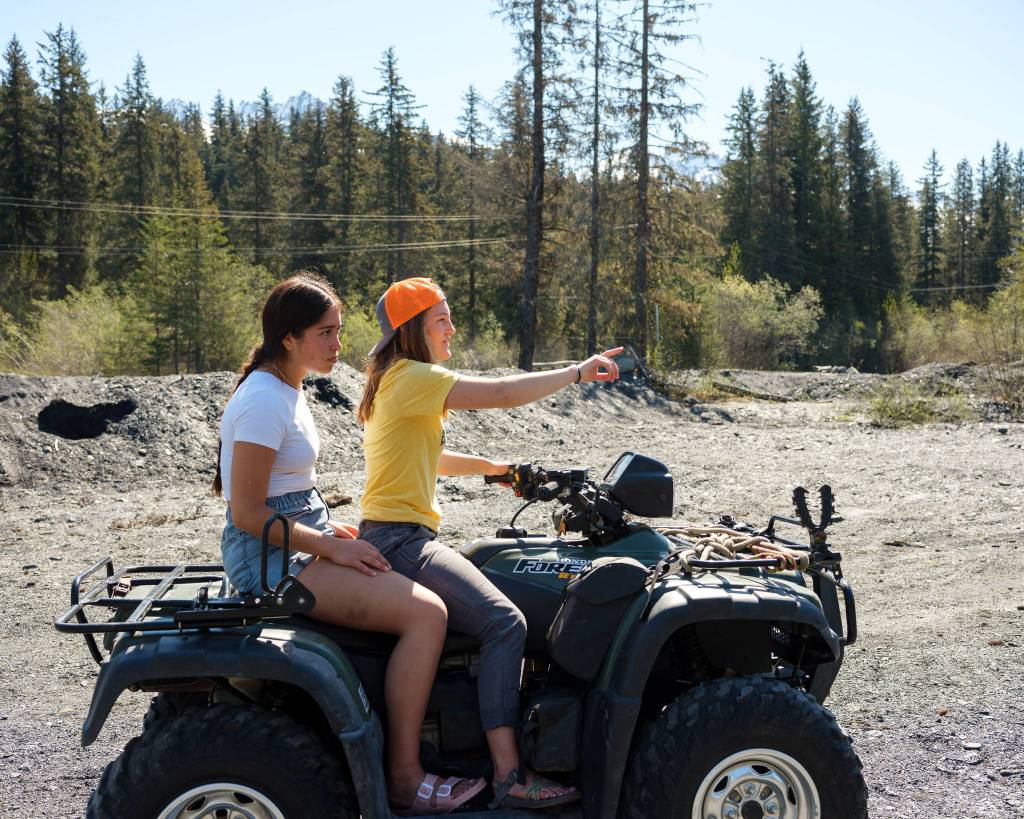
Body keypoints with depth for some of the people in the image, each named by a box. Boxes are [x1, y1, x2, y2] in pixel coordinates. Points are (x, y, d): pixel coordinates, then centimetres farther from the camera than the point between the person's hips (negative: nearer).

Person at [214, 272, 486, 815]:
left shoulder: (285, 390, 12)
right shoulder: (265, 401, -18)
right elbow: (247, 512, -21)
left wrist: (327, 529, 9)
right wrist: (330, 546, -17)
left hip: (297, 542, 10)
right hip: (269, 555, -10)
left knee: (422, 594, 11)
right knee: (426, 613, -18)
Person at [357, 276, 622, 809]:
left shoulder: (395, 380, 20)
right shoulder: (412, 376, -13)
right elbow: (500, 393, -22)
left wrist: (493, 467, 23)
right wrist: (578, 372, -14)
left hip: (396, 539, 11)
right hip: (399, 540, -11)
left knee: (499, 612, 16)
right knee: (504, 623, -21)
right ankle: (508, 778, -22)